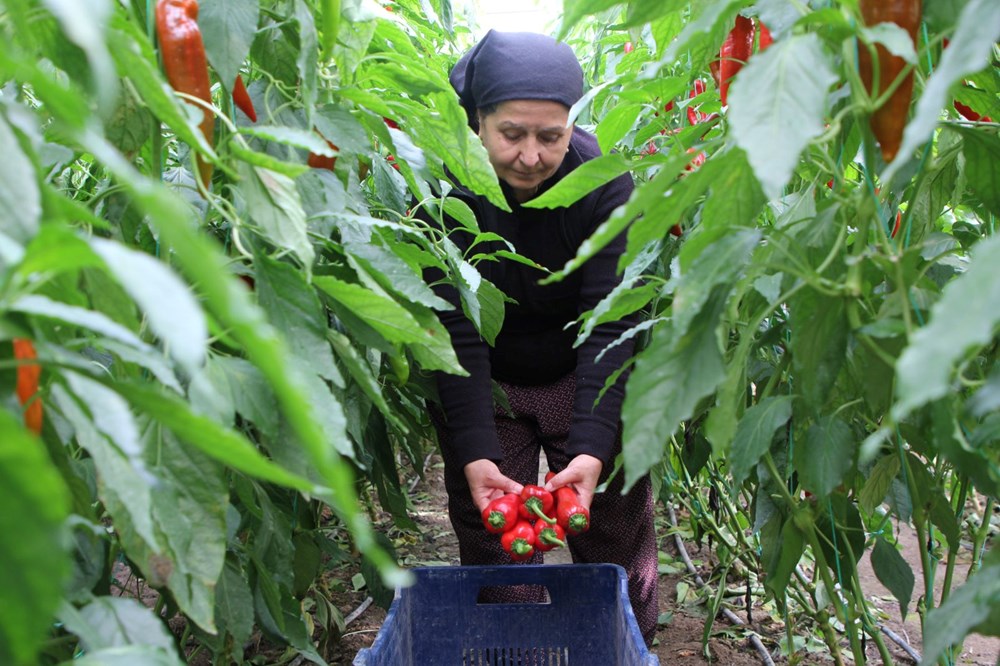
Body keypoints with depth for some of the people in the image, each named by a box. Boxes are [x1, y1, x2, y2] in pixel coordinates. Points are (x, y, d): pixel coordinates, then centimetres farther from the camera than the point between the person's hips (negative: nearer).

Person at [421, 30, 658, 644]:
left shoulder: (603, 180, -20)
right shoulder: (446, 188, -20)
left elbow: (609, 323, -23)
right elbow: (456, 332, -22)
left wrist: (592, 448, -34)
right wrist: (474, 453, -32)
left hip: (585, 381, 0)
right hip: (483, 386, 0)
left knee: (616, 535, 5)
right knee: (489, 544, 5)